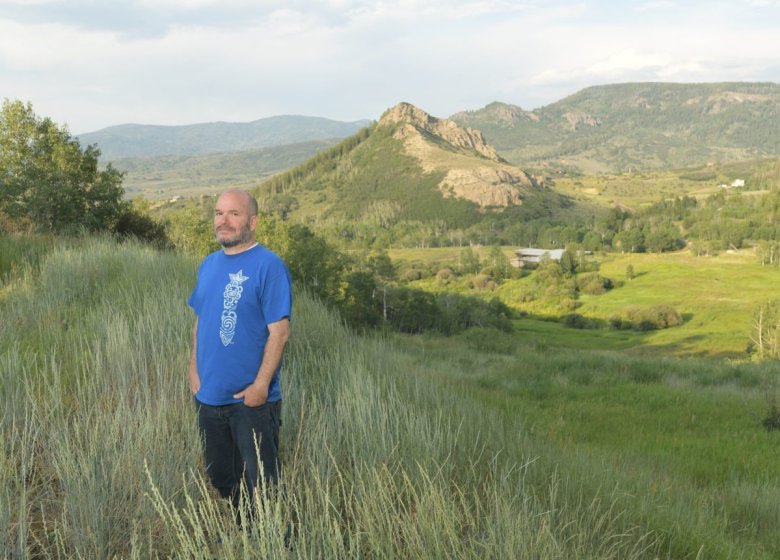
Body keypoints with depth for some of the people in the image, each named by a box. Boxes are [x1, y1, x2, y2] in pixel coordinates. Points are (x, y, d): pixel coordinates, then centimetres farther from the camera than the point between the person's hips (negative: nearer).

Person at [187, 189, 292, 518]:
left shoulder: (269, 265, -14)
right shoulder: (208, 265, 8)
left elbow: (279, 332, -17)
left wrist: (261, 385, -20)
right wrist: (194, 369, 7)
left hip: (252, 398, -7)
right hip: (208, 395, 7)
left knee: (260, 483, 2)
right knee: (220, 478, 20)